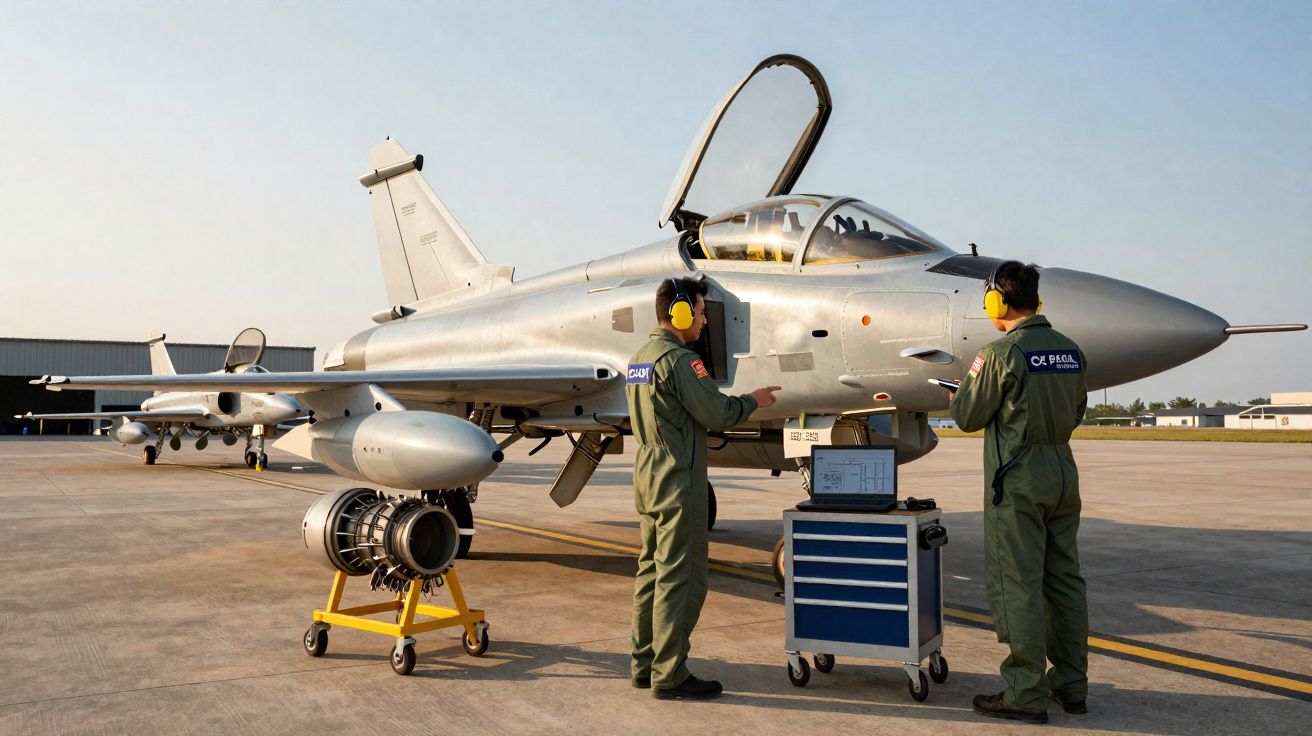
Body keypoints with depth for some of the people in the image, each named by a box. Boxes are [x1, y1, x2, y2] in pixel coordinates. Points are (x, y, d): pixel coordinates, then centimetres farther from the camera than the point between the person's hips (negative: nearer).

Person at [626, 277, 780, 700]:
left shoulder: (640, 357, 13)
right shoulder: (678, 360, -17)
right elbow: (717, 415, -17)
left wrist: (740, 402, 17)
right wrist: (753, 401, 2)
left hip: (648, 474, 10)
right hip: (678, 480, -10)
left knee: (652, 571, 14)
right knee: (681, 578, -3)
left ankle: (644, 665, 21)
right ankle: (669, 676, 2)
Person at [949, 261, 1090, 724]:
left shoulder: (1001, 353, -14)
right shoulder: (1070, 351, 8)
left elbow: (969, 418, -7)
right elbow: (1075, 414, 17)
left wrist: (959, 396, 14)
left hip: (1018, 476, -7)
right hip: (1063, 469, 7)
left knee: (1017, 583, -1)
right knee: (1064, 578, 13)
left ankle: (1025, 694, 3)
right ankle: (1071, 685, 22)